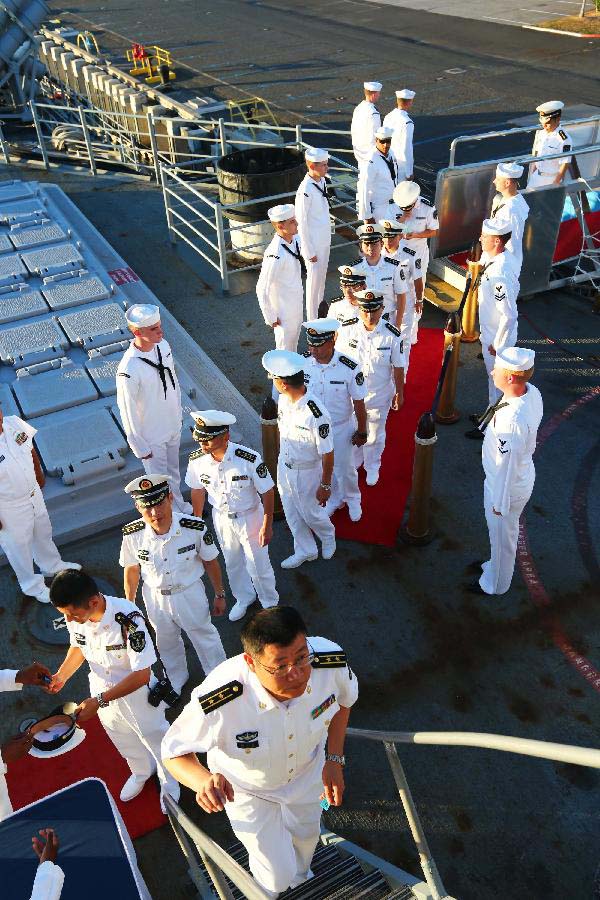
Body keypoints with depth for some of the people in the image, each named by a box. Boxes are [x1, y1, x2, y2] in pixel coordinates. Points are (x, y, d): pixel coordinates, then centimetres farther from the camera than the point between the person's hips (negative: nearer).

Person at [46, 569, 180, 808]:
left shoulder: (127, 618, -38)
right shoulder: (74, 615, -20)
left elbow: (142, 674, -32)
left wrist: (98, 701, -34)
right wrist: (61, 676, -13)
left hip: (137, 694, -5)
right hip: (102, 692, 5)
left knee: (155, 739, 20)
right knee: (124, 742, 29)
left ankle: (169, 784, 50)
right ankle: (142, 772, 61)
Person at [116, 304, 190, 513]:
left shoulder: (163, 346, -10)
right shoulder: (128, 370, -31)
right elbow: (128, 412, -22)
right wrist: (140, 448, -13)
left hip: (173, 425, 6)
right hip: (152, 435, -6)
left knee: (173, 470, 28)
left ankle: (179, 504, 51)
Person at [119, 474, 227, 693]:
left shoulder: (195, 528, -31)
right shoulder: (132, 535, -27)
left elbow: (210, 562, -12)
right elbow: (131, 570, -7)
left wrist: (219, 595, 0)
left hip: (190, 592, -1)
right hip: (155, 597, 2)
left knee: (205, 637, 23)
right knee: (166, 642, 28)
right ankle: (176, 679, 58)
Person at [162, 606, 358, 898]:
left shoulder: (331, 661, -36)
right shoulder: (220, 702, -46)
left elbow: (343, 698, -10)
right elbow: (175, 750, -27)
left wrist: (334, 759, -11)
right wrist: (203, 780, -47)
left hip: (307, 772, 4)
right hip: (247, 787, -3)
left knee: (306, 836, 32)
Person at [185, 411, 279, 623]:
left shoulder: (250, 459, -33)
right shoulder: (197, 460, -21)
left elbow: (267, 492, -20)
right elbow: (198, 490, -1)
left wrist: (267, 526, -14)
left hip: (249, 517, -3)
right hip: (221, 518, 4)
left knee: (258, 565, 13)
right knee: (232, 562, 24)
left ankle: (270, 603, 43)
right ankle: (244, 598, 54)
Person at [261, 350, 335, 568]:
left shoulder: (317, 415, -35)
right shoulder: (283, 398, -13)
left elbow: (327, 454, -23)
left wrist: (325, 486, -14)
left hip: (306, 472, -6)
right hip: (284, 466, 6)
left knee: (310, 513, 18)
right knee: (292, 514, 22)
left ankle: (328, 536, 52)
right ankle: (305, 550, 47)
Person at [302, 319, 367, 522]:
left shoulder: (349, 368, -27)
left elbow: (359, 403, -14)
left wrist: (361, 432, -5)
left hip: (342, 428, -3)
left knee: (344, 468, 17)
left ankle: (352, 499, 48)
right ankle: (333, 498, 51)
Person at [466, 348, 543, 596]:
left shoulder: (511, 420, -40)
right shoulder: (532, 392, -13)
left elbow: (507, 465, -29)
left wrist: (499, 502, -14)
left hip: (507, 485, -8)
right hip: (524, 474, 8)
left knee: (502, 536, 18)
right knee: (502, 533, 31)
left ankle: (495, 584, 44)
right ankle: (494, 565, 57)